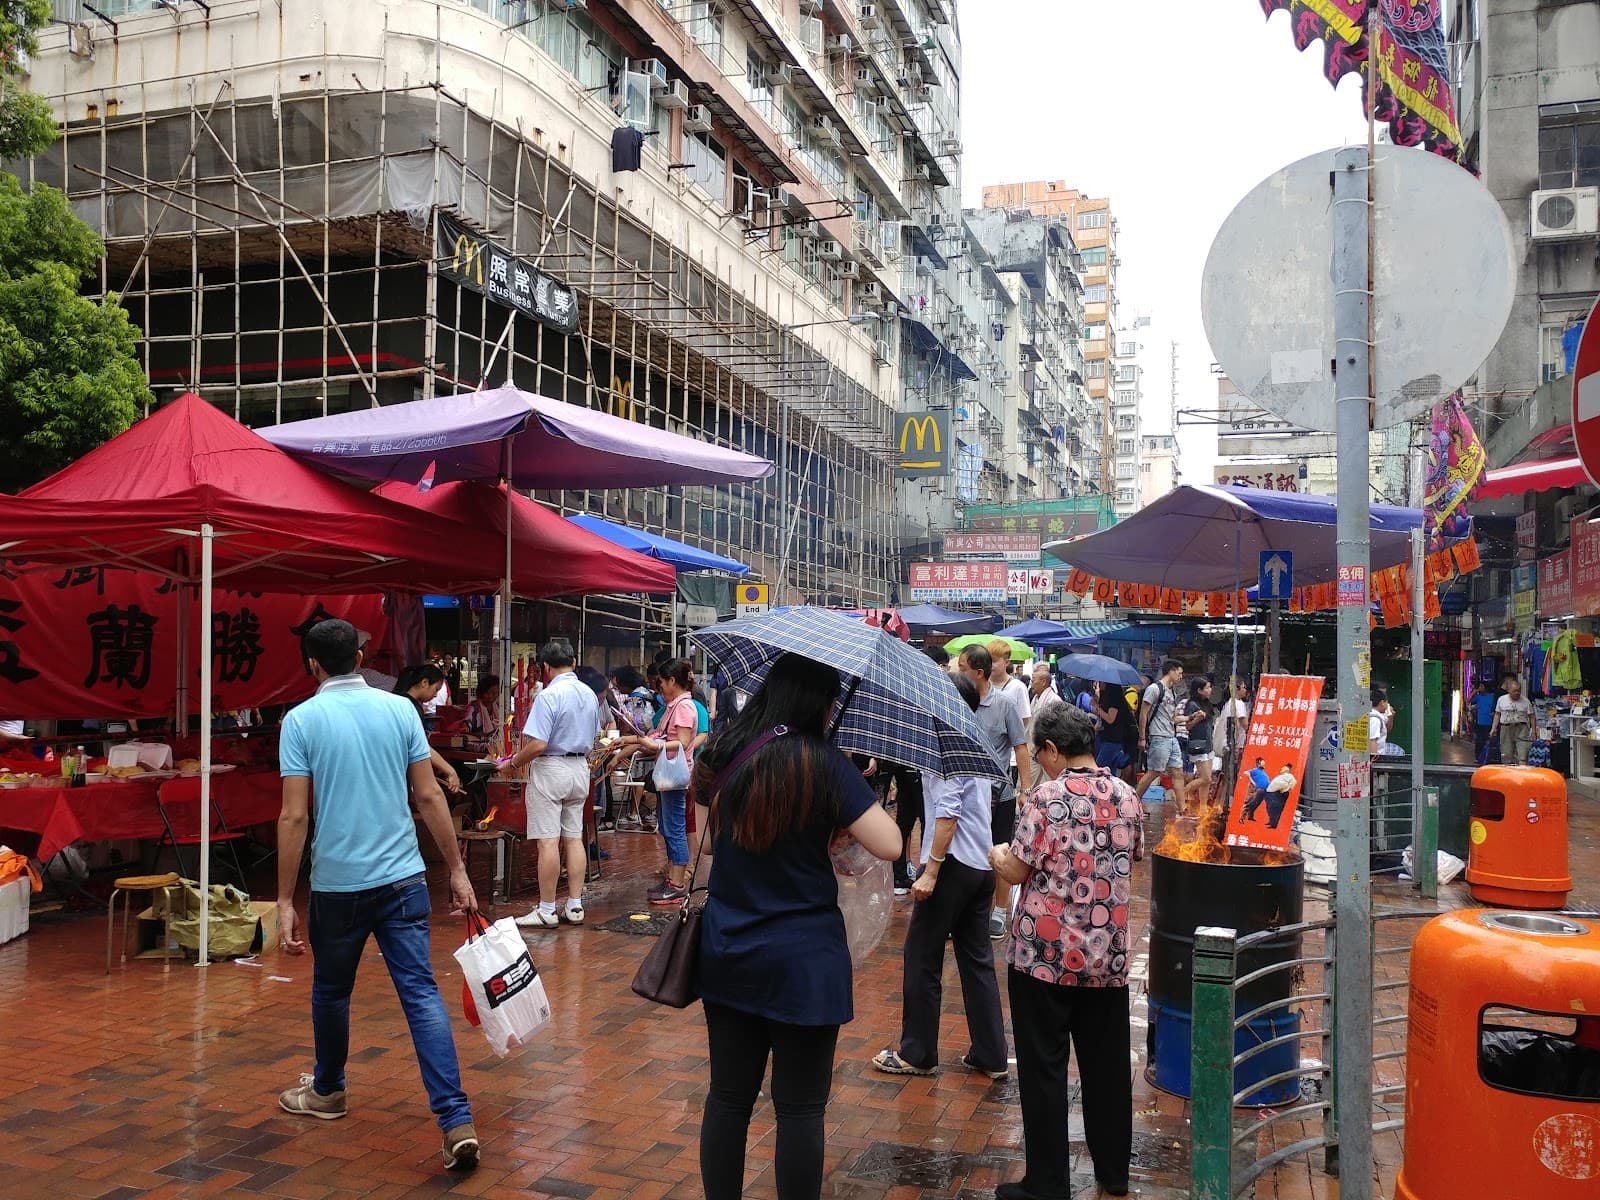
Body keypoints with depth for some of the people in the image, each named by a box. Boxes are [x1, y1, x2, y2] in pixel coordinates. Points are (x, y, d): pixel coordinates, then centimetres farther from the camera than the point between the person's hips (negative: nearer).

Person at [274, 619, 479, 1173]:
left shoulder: (302, 720, -5)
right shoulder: (400, 709, 1)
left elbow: (294, 817, -9)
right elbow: (429, 797, 0)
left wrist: (285, 902, -5)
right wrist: (457, 869, 7)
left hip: (337, 883, -1)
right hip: (403, 877, 2)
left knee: (331, 991, 21)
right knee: (422, 994, -1)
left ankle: (327, 1091, 42)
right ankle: (457, 1121, -10)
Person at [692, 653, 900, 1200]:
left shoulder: (721, 754, 0)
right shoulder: (825, 764, -15)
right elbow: (888, 845, -16)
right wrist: (854, 806, 1)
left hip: (727, 952, 5)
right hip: (803, 960, -5)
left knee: (728, 1098, 16)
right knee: (799, 1109, 7)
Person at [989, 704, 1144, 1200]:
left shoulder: (1046, 798, -15)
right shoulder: (1127, 797, 1)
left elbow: (1017, 871, -13)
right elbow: (1133, 859, 13)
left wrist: (999, 856, 8)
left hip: (1045, 953, -5)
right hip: (1109, 955, 5)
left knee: (1043, 1068, 5)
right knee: (1107, 1064, 17)